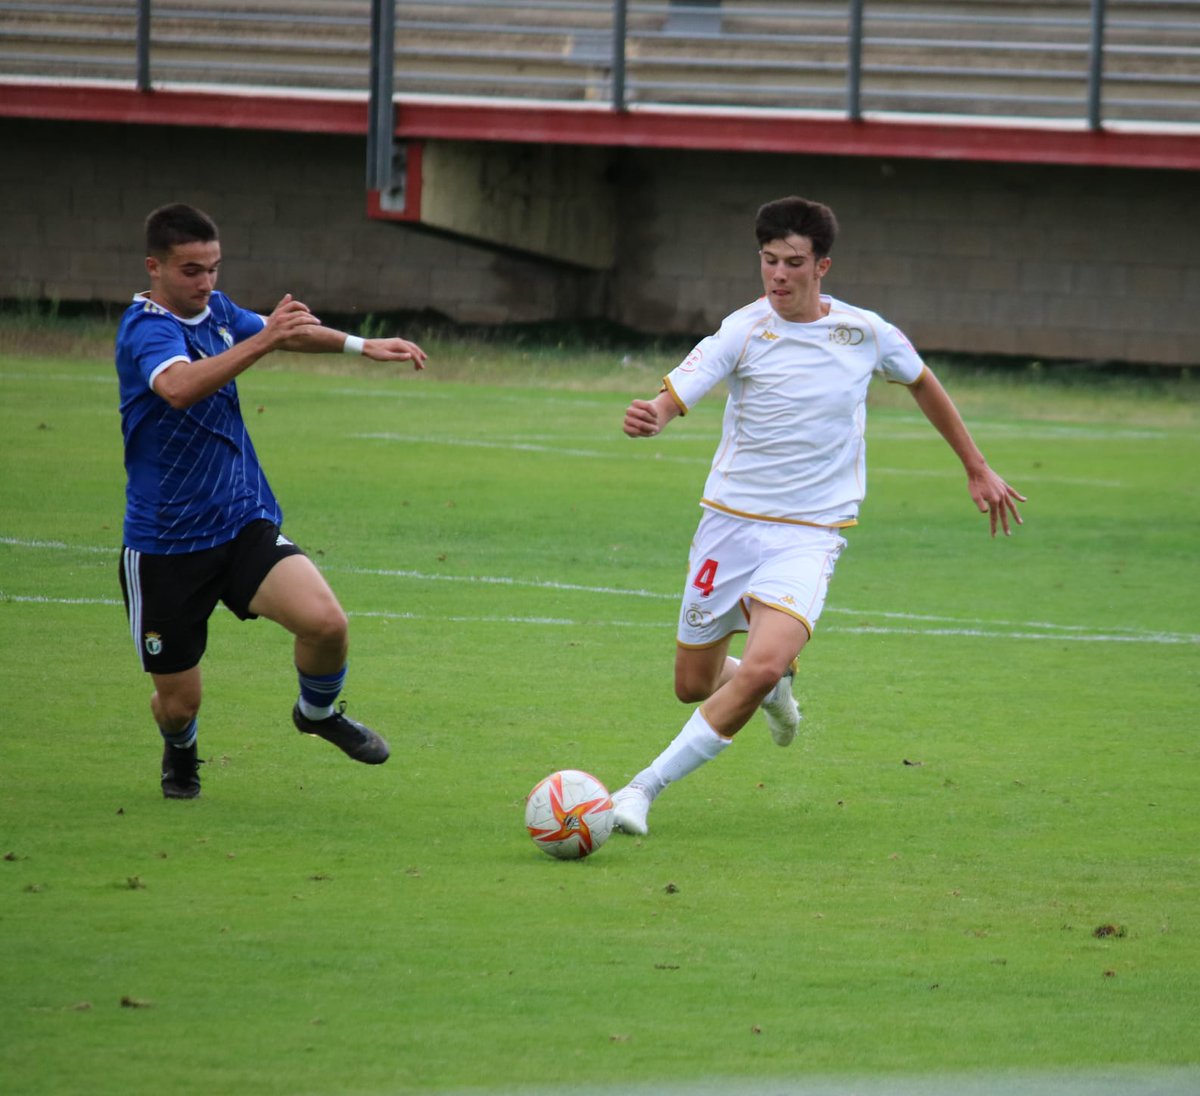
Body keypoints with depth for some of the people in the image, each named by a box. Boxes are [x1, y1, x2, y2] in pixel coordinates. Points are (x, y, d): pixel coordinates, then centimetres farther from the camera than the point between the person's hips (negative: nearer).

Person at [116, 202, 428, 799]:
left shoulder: (216, 311, 4)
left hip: (244, 522, 5)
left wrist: (361, 345, 24)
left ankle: (318, 711, 13)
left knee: (326, 621, -19)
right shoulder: (145, 329, -20)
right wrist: (263, 340, -49)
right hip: (165, 543, -5)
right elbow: (179, 386, -42)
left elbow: (285, 331, 26)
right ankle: (179, 749, 40)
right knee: (179, 702, 2)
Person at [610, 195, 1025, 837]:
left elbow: (921, 382, 20)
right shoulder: (745, 331, -10)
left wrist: (977, 469, 25)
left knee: (762, 667, -25)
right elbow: (674, 395, -22)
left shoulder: (866, 333, -1)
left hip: (810, 536, 0)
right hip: (730, 521, 0)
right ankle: (775, 689, 45)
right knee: (694, 684, 9)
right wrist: (648, 418, -47)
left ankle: (644, 789, -17)